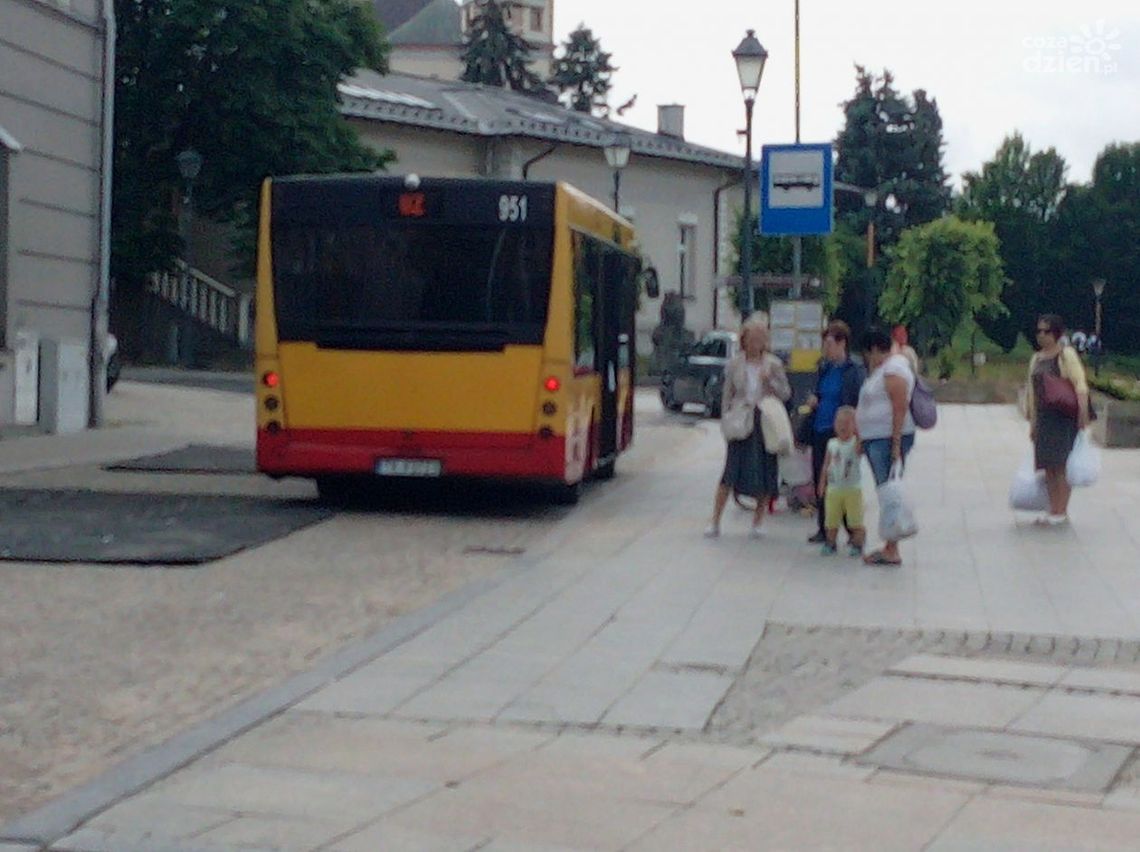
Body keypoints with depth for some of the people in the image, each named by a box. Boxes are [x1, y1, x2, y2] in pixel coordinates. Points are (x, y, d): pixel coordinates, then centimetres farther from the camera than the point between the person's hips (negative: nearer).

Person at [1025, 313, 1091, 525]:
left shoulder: (1066, 355, -7)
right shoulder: (1036, 358, 13)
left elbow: (1080, 385, -13)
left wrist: (1083, 414, -20)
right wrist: (1032, 422, 15)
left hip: (1064, 418, -7)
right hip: (1044, 417, 7)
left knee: (1061, 465, -5)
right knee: (1048, 467, 8)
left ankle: (1061, 511, 0)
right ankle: (1053, 510, 15)